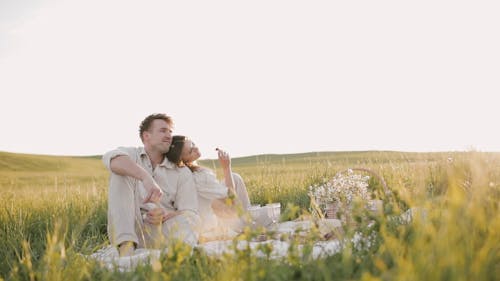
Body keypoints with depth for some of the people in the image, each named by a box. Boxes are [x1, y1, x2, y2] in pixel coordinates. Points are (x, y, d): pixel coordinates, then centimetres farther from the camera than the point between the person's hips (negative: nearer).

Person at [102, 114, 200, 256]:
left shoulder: (182, 172, 8)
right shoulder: (130, 155, 6)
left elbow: (191, 215, -3)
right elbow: (111, 159, -21)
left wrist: (164, 216, -25)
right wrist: (146, 177, -39)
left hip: (161, 231, 1)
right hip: (130, 230, 0)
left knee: (185, 221, -30)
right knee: (120, 173, -19)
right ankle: (126, 245, -33)